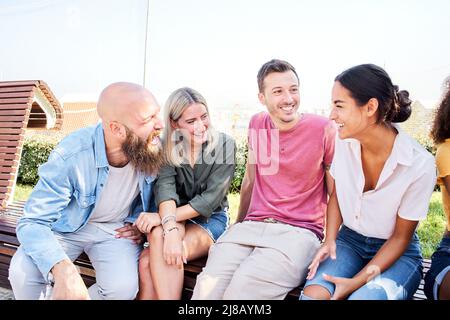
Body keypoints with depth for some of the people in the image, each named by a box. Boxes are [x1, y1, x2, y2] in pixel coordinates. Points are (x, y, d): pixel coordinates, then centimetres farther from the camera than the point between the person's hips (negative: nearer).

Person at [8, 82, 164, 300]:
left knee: (124, 287, -24)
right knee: (23, 272, -27)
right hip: (69, 226, -2)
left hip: (116, 229, 2)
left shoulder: (153, 147, -18)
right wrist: (62, 268, -47)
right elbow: (32, 222, -29)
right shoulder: (70, 156, -29)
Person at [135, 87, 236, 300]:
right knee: (159, 233, -33)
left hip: (211, 219, -2)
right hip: (177, 220, 3)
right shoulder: (165, 147, -3)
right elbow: (165, 187, -20)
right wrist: (170, 228, -40)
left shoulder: (224, 144, -8)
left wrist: (164, 218, -26)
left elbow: (211, 197, -15)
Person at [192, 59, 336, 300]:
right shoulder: (257, 124, 11)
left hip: (299, 232, -3)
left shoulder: (323, 129, -3)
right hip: (252, 225, 4)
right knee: (208, 288, -22)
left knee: (242, 289, -29)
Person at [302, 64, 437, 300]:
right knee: (313, 293, -26)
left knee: (362, 297, -33)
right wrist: (329, 241, -9)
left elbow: (401, 237, -10)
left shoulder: (420, 165, -21)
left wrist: (357, 281, -18)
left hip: (397, 253, -2)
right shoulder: (344, 142, -11)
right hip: (349, 240, 3)